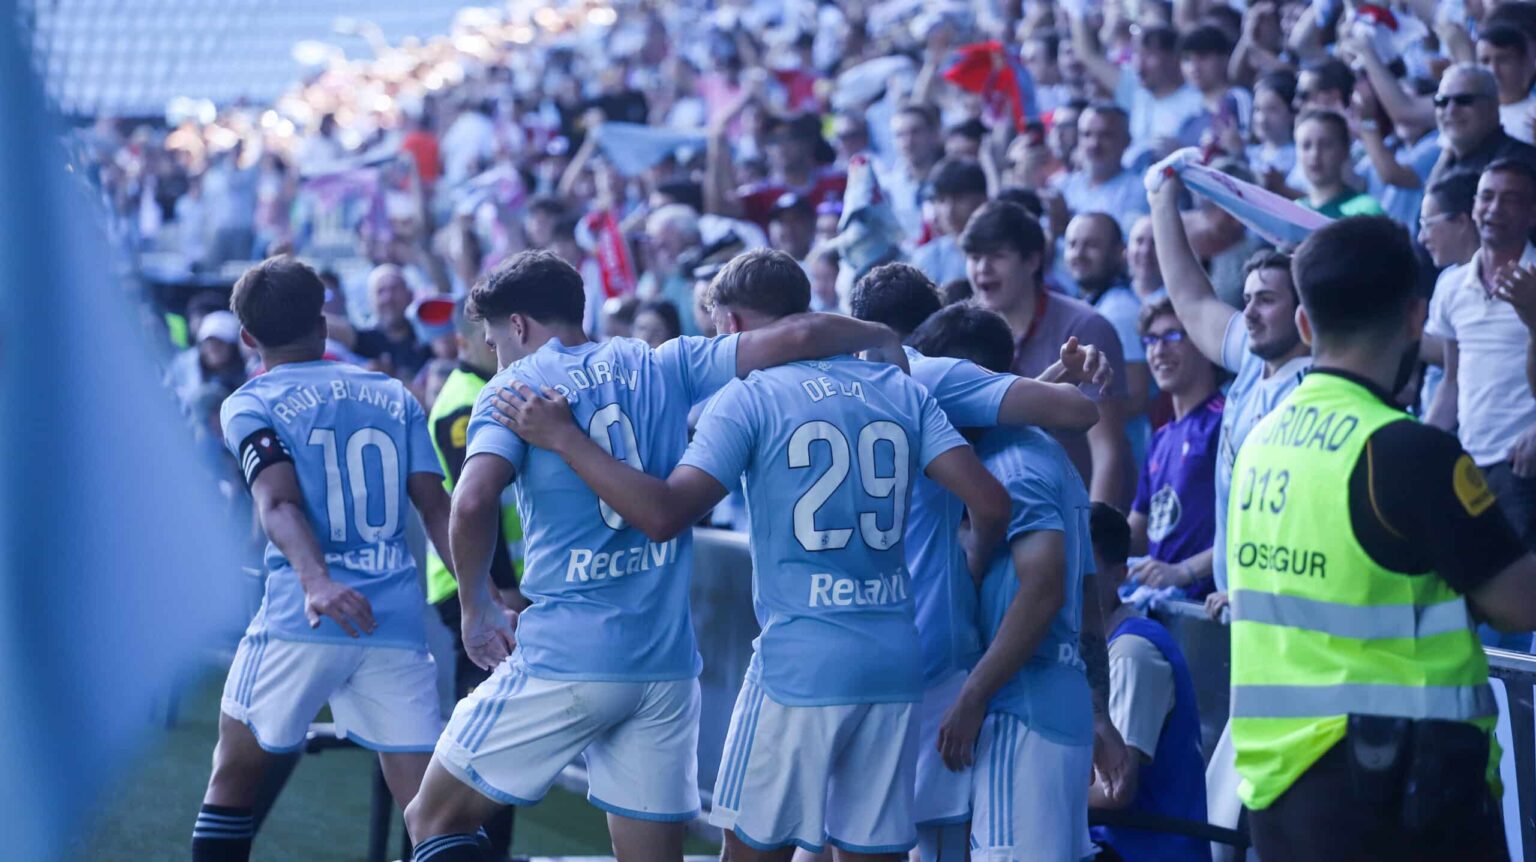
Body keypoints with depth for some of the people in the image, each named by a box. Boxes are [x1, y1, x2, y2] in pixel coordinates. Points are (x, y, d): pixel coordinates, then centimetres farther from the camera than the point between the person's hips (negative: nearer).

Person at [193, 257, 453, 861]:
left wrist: (315, 581, -27)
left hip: (302, 622, -3)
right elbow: (437, 509, 7)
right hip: (397, 623, 3)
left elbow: (279, 503, -13)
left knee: (234, 771, 19)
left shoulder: (249, 406, 5)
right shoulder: (395, 397, 16)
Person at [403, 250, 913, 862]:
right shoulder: (664, 369, 9)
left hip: (563, 661, -4)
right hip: (667, 667, 4)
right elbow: (796, 337, 0)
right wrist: (882, 338, 17)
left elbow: (473, 501, -18)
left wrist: (477, 605, -3)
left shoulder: (516, 386, -1)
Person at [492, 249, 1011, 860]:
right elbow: (990, 505, 1)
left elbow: (663, 514, -15)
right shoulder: (904, 392, 9)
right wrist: (967, 578, 20)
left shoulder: (748, 398, -4)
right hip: (896, 667, 4)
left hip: (797, 668, -4)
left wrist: (563, 438, -7)